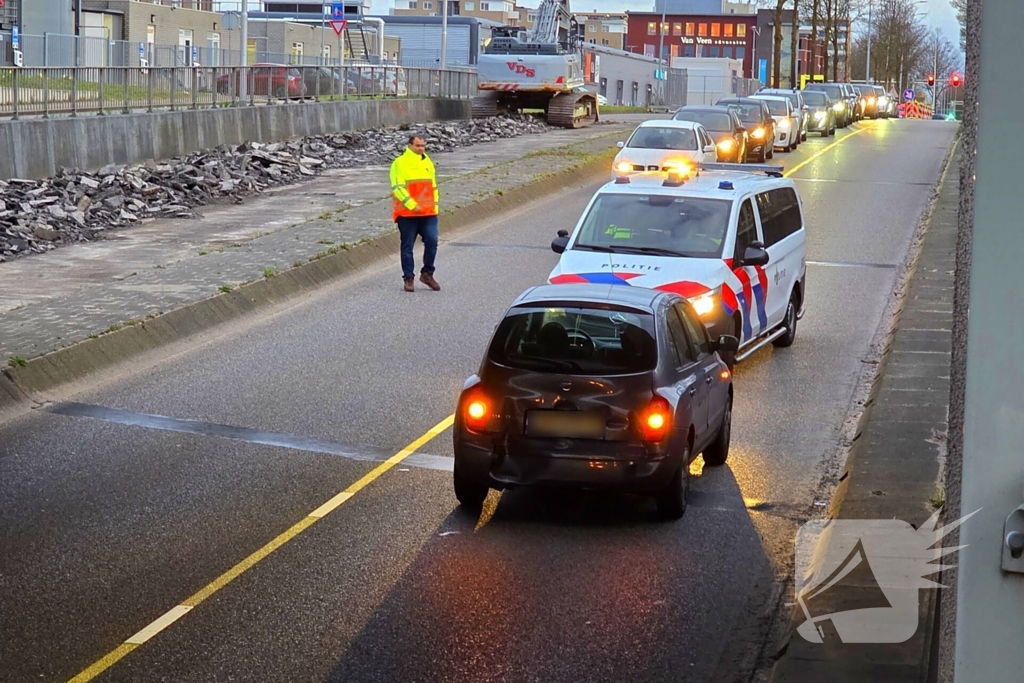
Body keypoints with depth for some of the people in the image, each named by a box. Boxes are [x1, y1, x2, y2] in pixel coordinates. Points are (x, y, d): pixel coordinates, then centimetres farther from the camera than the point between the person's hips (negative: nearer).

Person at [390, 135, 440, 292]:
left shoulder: (428, 163, 16)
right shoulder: (400, 163, -4)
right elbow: (397, 188, -11)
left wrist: (434, 206, 15)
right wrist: (412, 205, -18)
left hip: (428, 213, 5)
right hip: (407, 213, -4)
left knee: (432, 241, -6)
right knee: (407, 246, 2)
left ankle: (427, 273, 10)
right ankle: (408, 278, 10)